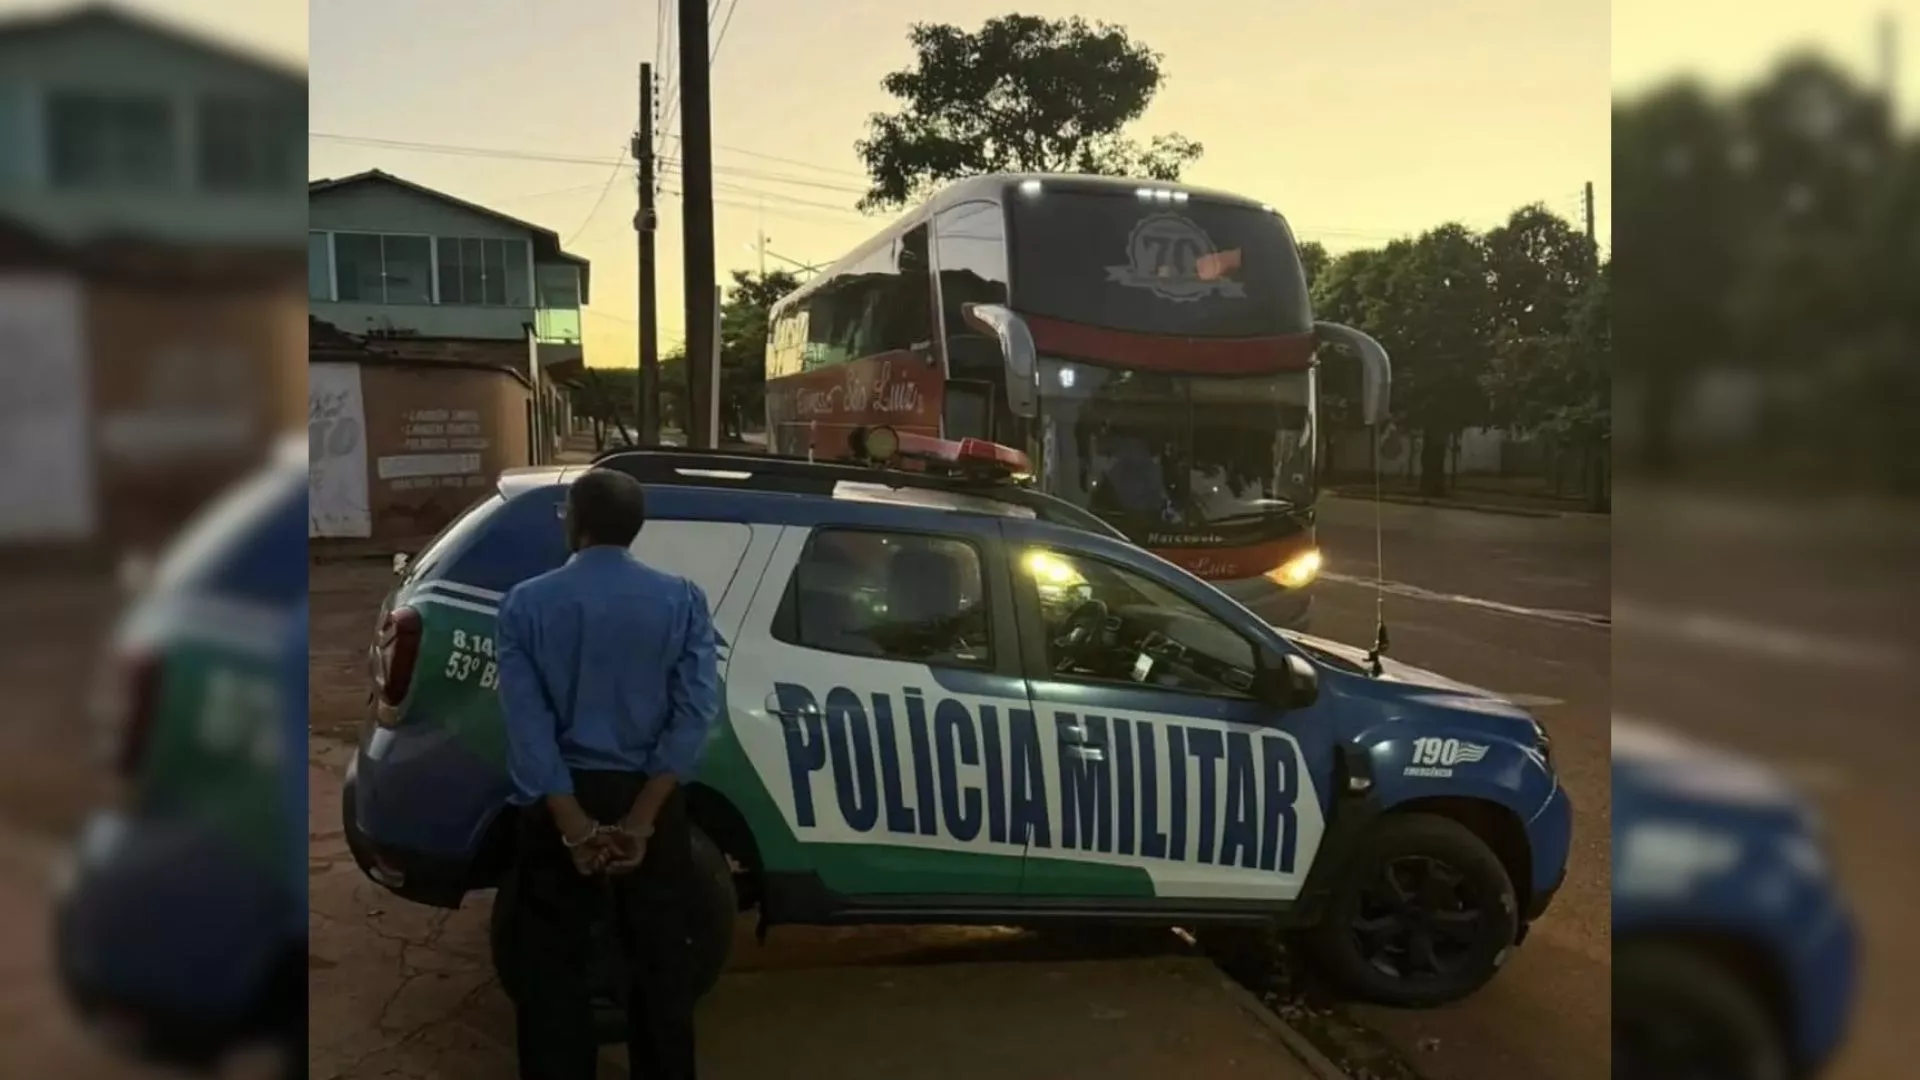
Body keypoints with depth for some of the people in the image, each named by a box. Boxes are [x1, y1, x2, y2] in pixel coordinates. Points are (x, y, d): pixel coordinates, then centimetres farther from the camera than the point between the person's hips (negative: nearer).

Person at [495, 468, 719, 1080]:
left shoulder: (527, 603, -4)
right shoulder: (681, 600, -4)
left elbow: (526, 720, -12)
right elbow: (696, 709, -14)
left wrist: (573, 824, -14)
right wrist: (640, 818, -15)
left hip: (562, 800, 0)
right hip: (649, 796, 1)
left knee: (552, 961, 13)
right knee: (659, 958, 13)